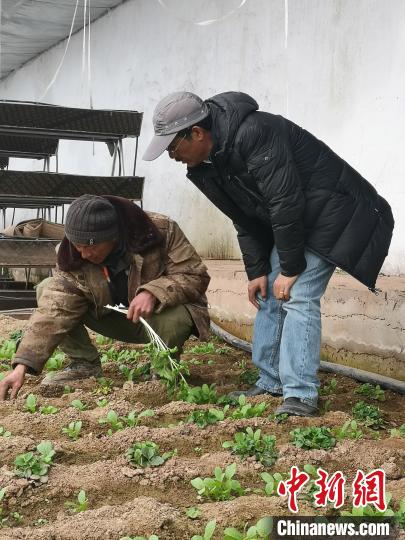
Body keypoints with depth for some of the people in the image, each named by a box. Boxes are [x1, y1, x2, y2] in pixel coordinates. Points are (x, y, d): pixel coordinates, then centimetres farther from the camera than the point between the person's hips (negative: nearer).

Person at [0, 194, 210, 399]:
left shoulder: (162, 231, -27)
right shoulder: (72, 259, -19)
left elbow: (196, 276, -23)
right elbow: (54, 312, -23)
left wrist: (153, 291, -41)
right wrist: (22, 366, -33)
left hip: (160, 314, -3)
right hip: (116, 319, 3)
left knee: (174, 318, -40)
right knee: (47, 290, -13)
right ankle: (85, 364, -2)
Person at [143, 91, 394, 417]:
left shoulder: (253, 134, -30)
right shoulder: (207, 164, -1)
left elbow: (286, 203, -29)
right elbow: (246, 220, 8)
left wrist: (290, 268, -22)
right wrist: (257, 270, 2)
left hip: (329, 212, -9)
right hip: (286, 221, 10)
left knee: (298, 298, -17)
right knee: (268, 296, 9)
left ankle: (301, 395, -12)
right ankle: (271, 383, 20)